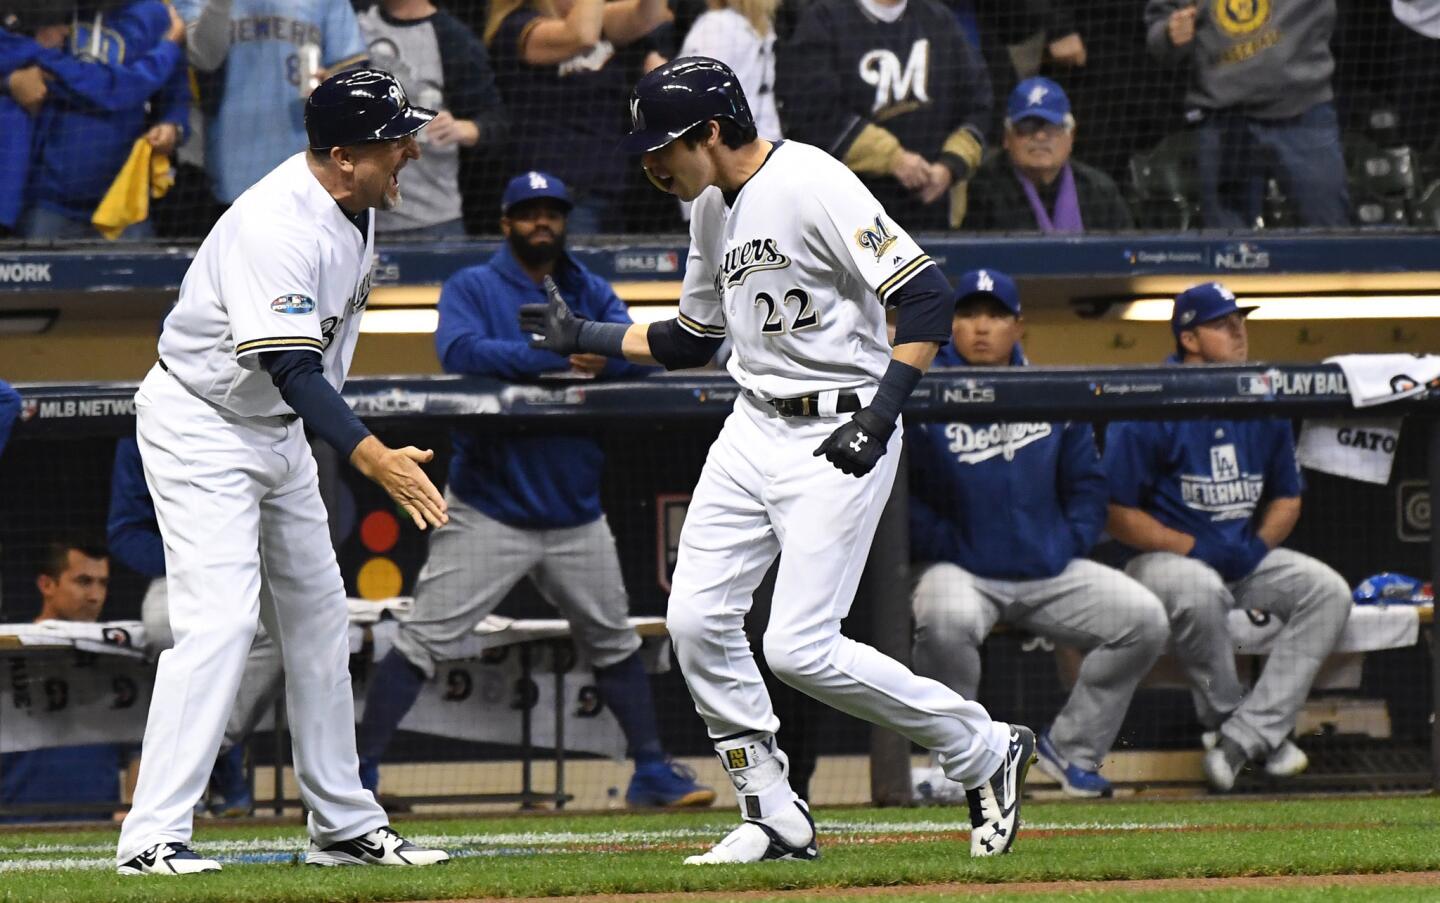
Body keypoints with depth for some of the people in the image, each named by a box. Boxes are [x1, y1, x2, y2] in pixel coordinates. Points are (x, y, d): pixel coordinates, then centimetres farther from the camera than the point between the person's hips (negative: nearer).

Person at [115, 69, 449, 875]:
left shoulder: (354, 210, 0)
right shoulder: (279, 228, -30)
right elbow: (290, 367, -37)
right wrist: (374, 457, -47)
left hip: (279, 431, 10)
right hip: (200, 432, -10)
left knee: (319, 621, 13)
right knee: (219, 621, -20)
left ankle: (345, 827, 23)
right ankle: (154, 838, -22)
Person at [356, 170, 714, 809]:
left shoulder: (591, 293, 11)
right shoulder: (471, 288, -2)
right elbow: (460, 351, -22)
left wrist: (597, 354, -26)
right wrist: (556, 356, -27)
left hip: (577, 516, 5)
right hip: (489, 511, -5)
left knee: (614, 643, 14)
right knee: (421, 640, -10)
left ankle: (652, 773, 26)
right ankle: (359, 775, -8)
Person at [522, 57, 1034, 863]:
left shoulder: (812, 185, -17)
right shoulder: (712, 207, 12)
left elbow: (927, 297, -23)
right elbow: (689, 342, 26)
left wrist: (879, 414, -29)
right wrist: (582, 337, 19)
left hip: (840, 440, -9)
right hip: (754, 431, 9)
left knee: (800, 649, -13)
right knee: (697, 620, -1)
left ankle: (986, 751, 4)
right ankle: (775, 819, 10)